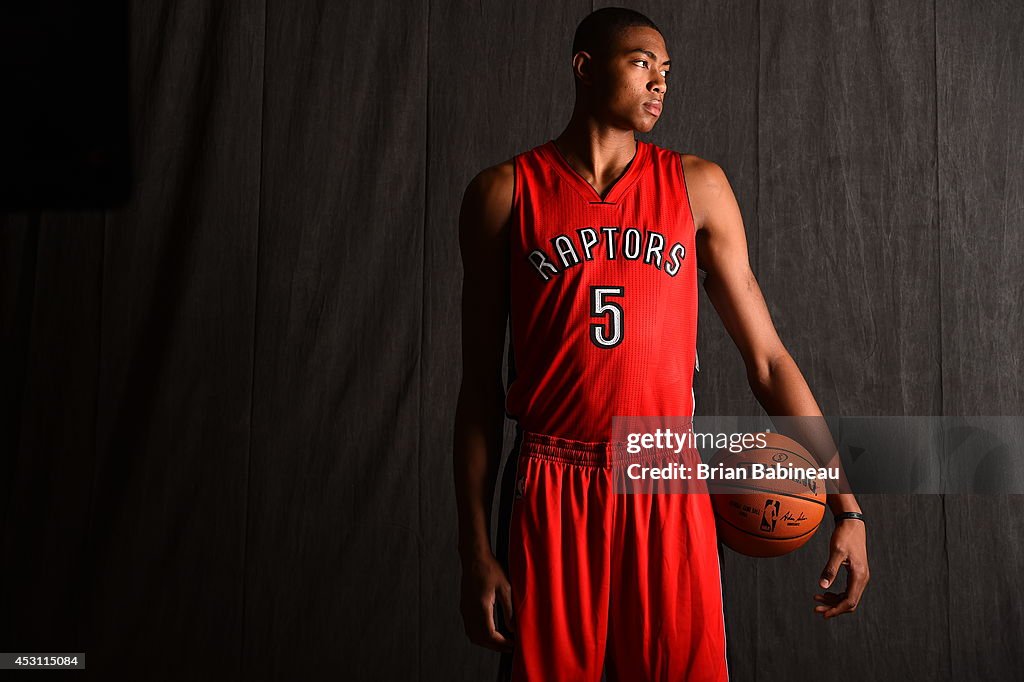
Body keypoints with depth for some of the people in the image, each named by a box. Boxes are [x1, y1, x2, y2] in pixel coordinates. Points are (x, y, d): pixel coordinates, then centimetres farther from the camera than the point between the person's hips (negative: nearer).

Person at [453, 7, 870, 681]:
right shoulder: (505, 192, 5)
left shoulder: (698, 186, 9)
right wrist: (475, 549, 1)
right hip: (550, 497, -1)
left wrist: (847, 505, 1)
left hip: (670, 494, 1)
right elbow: (480, 382, 5)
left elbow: (768, 359, 7)